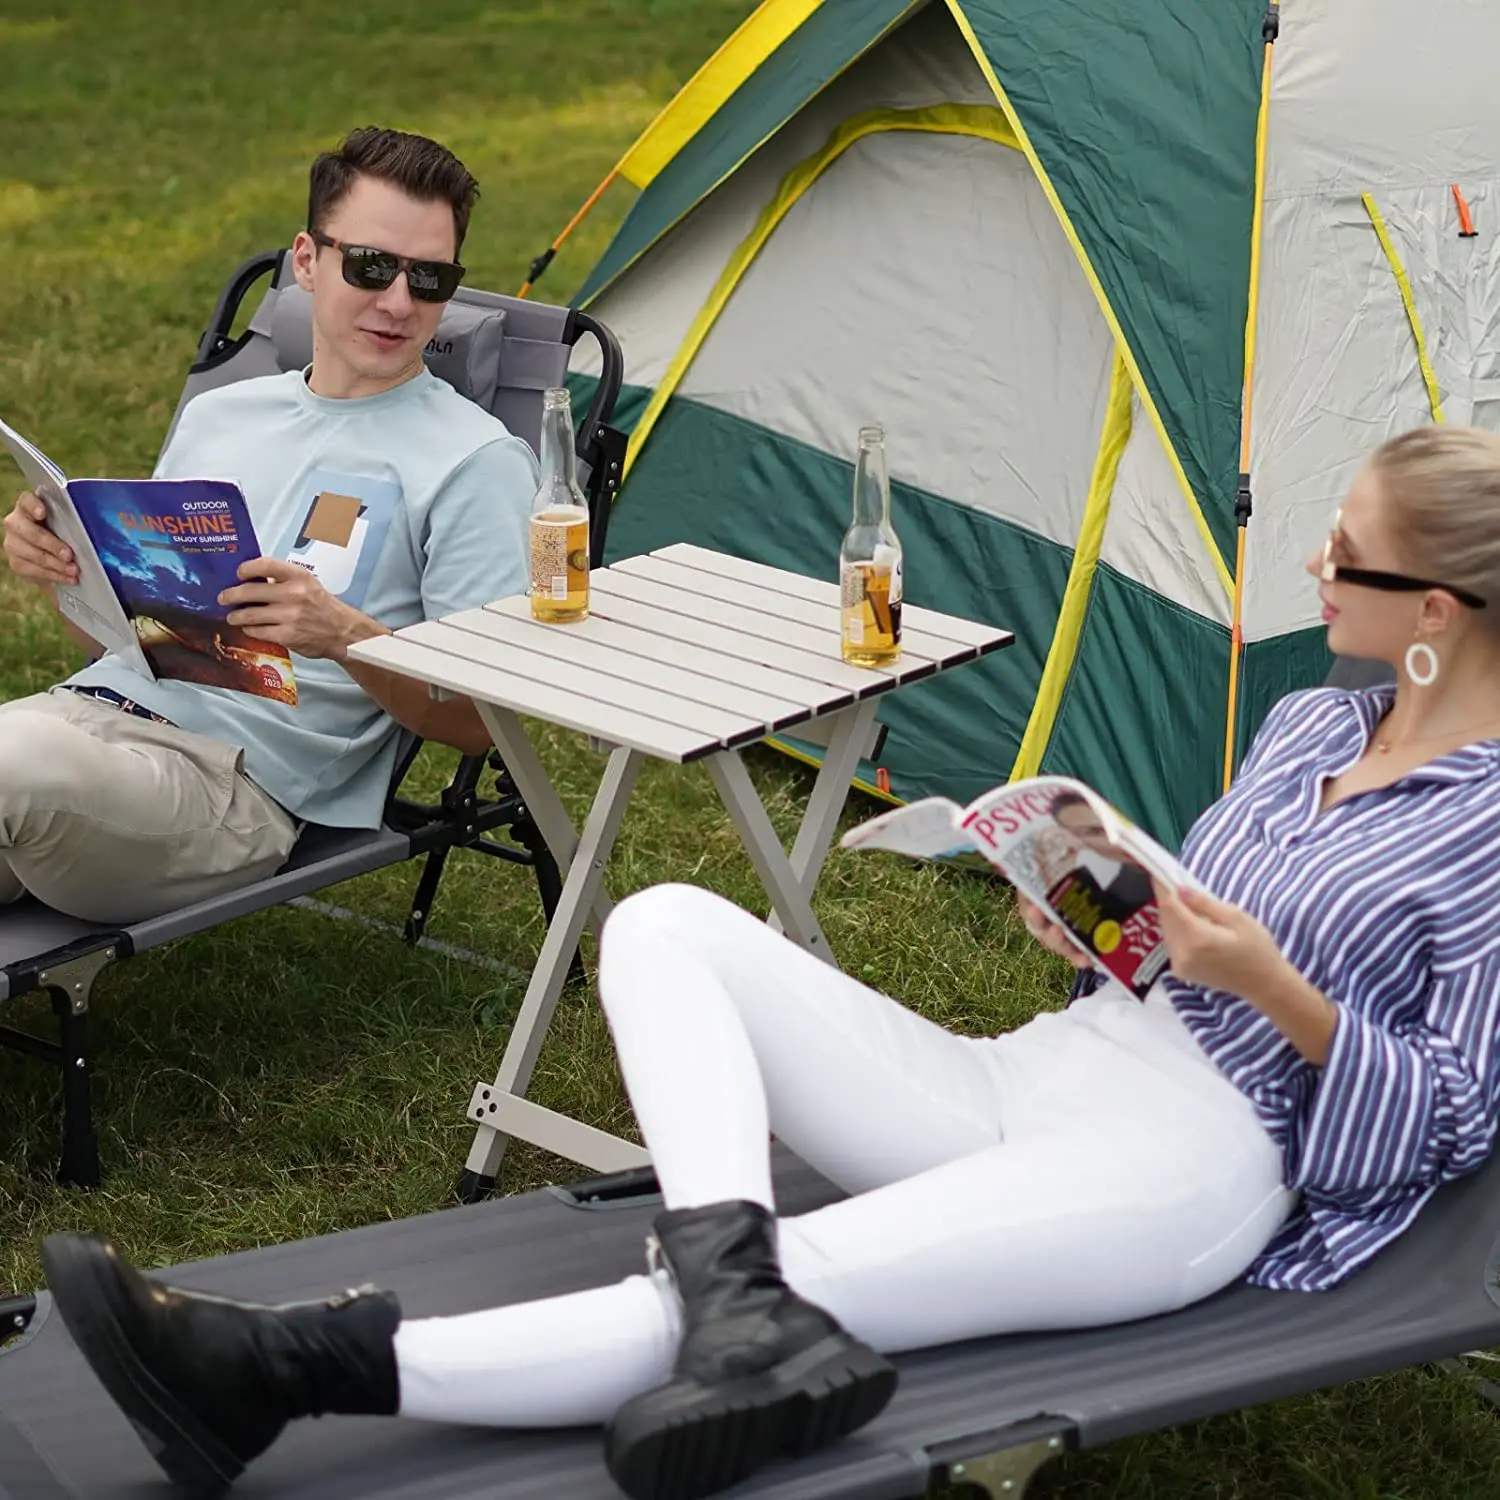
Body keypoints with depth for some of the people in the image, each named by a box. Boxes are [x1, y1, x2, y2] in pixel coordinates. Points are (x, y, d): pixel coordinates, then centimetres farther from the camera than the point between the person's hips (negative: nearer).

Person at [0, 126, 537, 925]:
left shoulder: (475, 462, 3)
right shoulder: (217, 414, 23)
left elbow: (480, 720, -2)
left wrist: (345, 637, -19)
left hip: (238, 778, -6)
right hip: (84, 709, 6)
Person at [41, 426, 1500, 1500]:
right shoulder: (1309, 721, 17)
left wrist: (1276, 989, -21)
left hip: (1190, 1158, -9)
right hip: (1020, 1083, 9)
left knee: (807, 1284, -29)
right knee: (669, 927, -10)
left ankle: (284, 1367, -37)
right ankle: (734, 1288, -37)